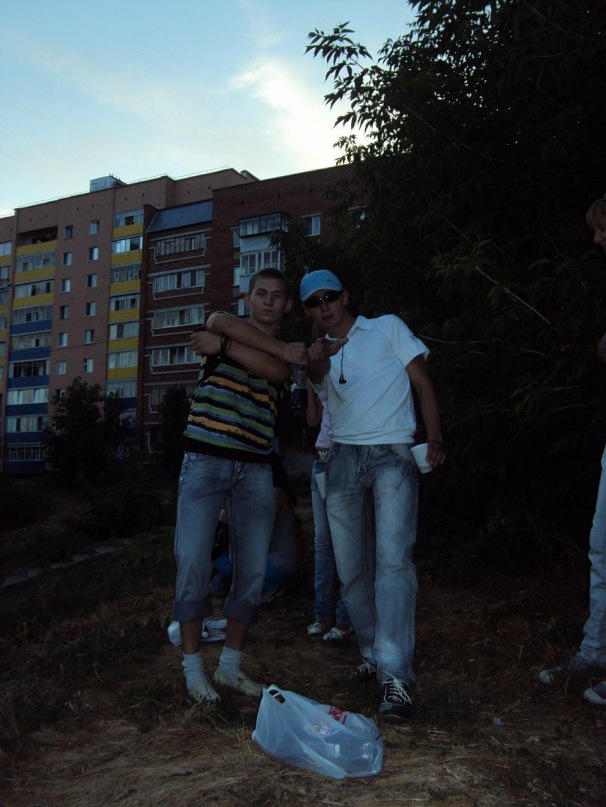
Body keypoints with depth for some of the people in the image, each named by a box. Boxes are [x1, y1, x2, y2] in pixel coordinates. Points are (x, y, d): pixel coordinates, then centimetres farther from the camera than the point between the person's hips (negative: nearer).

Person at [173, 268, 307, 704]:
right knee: (193, 561, -8)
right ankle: (193, 668, 6)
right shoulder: (221, 326, 9)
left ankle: (230, 665, 16)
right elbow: (220, 321, -18)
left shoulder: (287, 354, 14)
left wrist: (222, 345, -16)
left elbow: (275, 371, -11)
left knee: (253, 569, 2)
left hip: (255, 468, 3)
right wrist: (283, 348, -16)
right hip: (205, 459, -3)